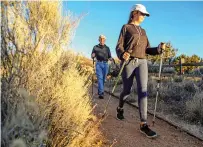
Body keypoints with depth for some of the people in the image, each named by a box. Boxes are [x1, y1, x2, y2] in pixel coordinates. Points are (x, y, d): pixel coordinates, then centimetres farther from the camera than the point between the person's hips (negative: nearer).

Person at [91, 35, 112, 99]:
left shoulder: (107, 48, 14)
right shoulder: (95, 47, 10)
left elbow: (110, 57, 14)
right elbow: (92, 57, 12)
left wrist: (110, 58, -9)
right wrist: (93, 55, -12)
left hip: (105, 64, 2)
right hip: (99, 64, -2)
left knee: (103, 79, 5)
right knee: (100, 78, -14)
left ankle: (100, 91, 22)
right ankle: (101, 93, -21)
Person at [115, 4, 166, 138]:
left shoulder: (143, 31, 21)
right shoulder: (126, 27, 5)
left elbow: (147, 49, 16)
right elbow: (119, 46, -5)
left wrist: (159, 49, -3)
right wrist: (122, 54, -28)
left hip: (142, 62, 4)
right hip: (128, 62, -4)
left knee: (143, 90, -13)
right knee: (127, 90, 5)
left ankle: (144, 125, -14)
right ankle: (120, 109, 38)